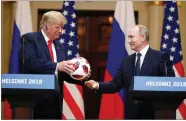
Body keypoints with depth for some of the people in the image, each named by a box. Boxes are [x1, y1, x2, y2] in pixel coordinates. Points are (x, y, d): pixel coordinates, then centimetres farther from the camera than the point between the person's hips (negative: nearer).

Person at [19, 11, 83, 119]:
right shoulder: (29, 39, -2)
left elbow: (65, 74, 16)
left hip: (55, 100, 7)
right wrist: (56, 66, -25)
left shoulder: (60, 47, 20)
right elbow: (30, 62, -19)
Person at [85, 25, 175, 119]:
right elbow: (116, 84, 10)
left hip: (153, 112, -5)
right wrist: (97, 85, -6)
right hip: (132, 113, 5)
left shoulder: (160, 57, -3)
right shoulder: (126, 61, 14)